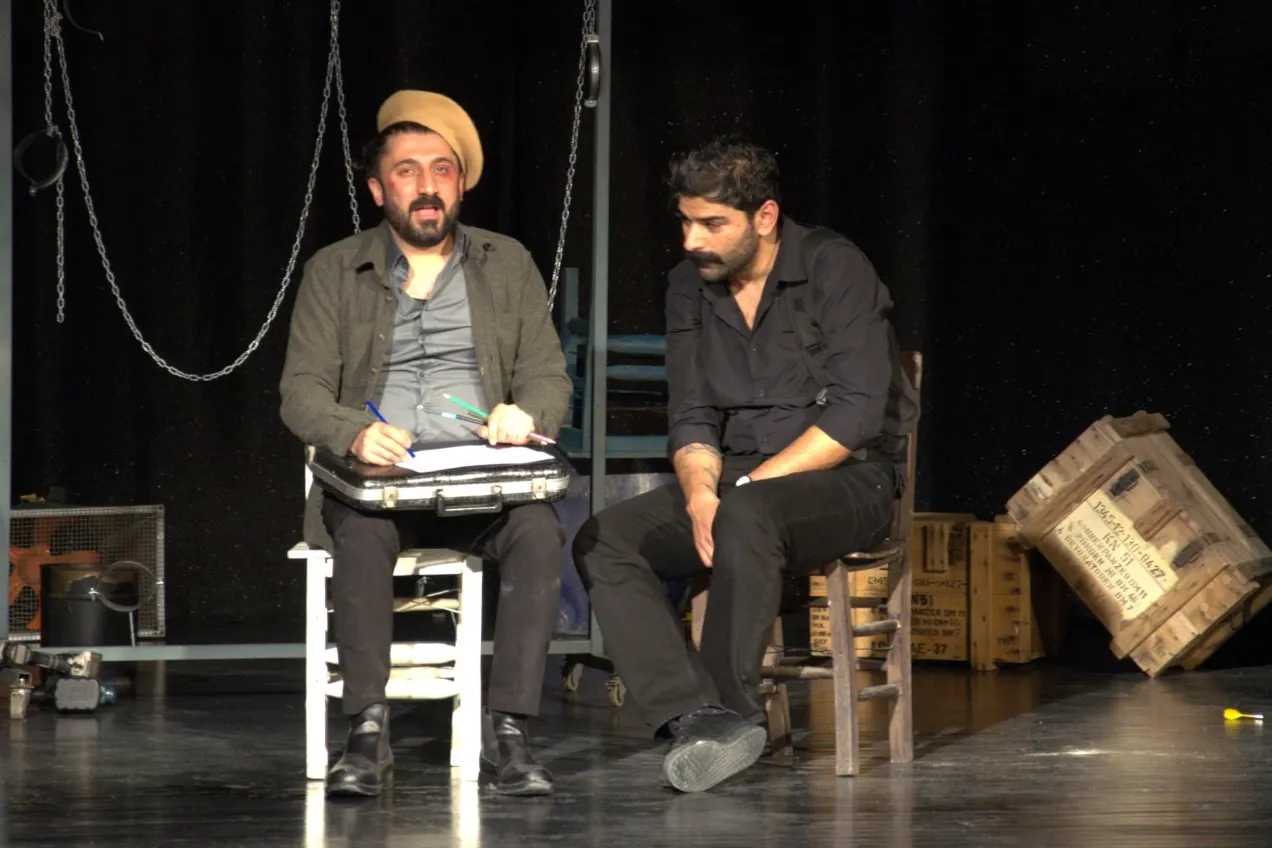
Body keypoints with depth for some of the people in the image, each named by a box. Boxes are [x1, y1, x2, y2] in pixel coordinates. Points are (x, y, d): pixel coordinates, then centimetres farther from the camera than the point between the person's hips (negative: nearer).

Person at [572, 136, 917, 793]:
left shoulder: (834, 270, -10)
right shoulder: (690, 285, 8)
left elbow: (856, 414, -17)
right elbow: (691, 417, 6)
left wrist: (752, 485, -21)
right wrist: (700, 494, -15)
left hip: (846, 480, -6)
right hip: (737, 479, 6)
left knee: (746, 518, -39)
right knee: (601, 542, -16)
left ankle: (731, 710, -28)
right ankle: (696, 717, -32)